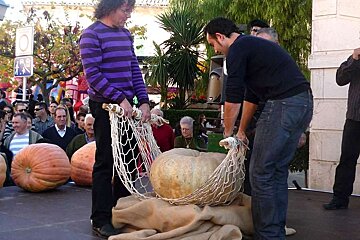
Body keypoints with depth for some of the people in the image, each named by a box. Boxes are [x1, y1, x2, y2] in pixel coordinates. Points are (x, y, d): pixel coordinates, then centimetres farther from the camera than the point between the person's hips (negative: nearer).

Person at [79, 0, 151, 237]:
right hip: (105, 105, -7)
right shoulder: (92, 34, -8)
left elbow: (135, 70, 12)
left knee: (128, 159, 11)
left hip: (127, 105, 7)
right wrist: (120, 98, -19)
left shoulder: (126, 34, 13)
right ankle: (101, 220, 6)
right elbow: (93, 75, -15)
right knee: (105, 162, -3)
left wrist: (144, 100, 1)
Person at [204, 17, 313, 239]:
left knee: (261, 173, -4)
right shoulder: (253, 46, 27)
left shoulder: (237, 49, -3)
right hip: (304, 103, 10)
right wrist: (241, 132, 34)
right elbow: (251, 95, 31)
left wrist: (228, 133, 9)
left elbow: (233, 97, -4)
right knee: (278, 171, 14)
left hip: (284, 104, -10)